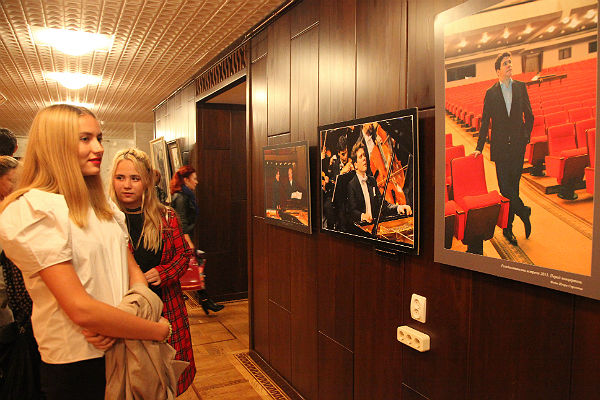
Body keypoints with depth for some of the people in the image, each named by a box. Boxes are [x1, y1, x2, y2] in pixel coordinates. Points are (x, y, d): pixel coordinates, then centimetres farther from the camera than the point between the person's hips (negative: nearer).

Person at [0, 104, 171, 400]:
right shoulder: (31, 210, -18)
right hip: (76, 365, -7)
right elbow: (81, 309, -24)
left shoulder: (104, 206, 8)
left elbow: (132, 268, 6)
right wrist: (158, 330, -16)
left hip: (125, 350, 7)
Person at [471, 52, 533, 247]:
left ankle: (508, 228, 17)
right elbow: (485, 121, 5)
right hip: (500, 147, -1)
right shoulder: (491, 93, 3)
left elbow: (529, 116, 12)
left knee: (513, 185, 6)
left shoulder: (521, 87, 7)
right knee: (505, 187, -6)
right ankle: (524, 212, 19)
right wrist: (479, 147, 1)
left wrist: (526, 136, 3)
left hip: (518, 146, 1)